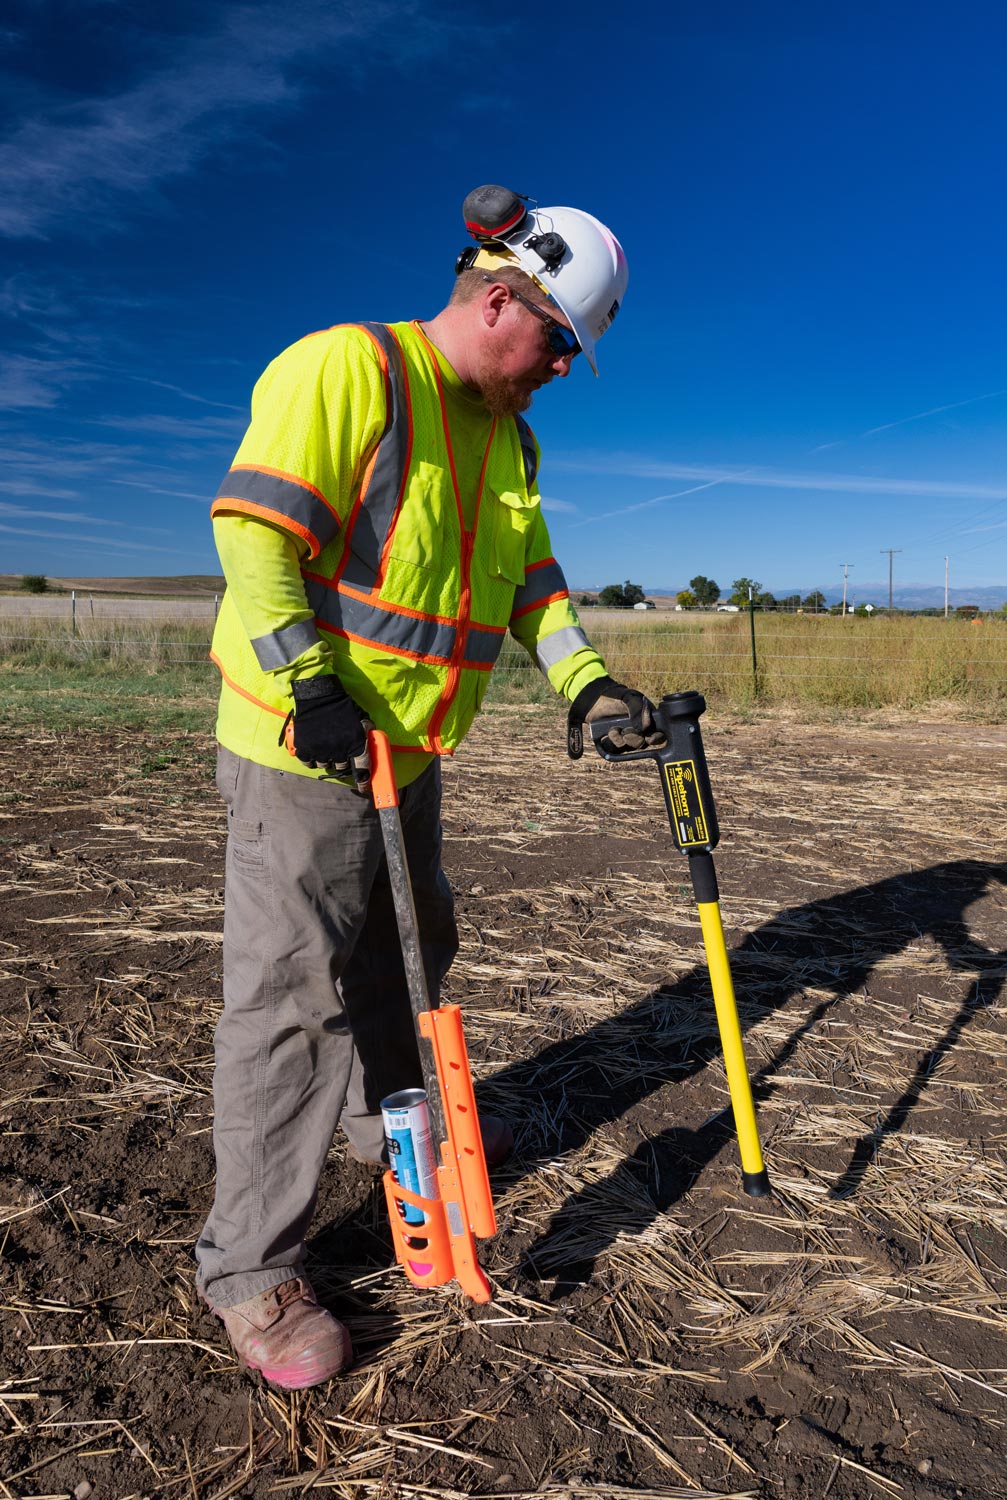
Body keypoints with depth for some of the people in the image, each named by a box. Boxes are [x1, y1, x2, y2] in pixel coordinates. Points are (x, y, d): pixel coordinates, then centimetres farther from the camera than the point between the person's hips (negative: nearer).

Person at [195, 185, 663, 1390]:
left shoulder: (509, 434, 15)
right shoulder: (344, 367, -12)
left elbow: (530, 577, 15)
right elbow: (254, 524, -19)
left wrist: (585, 683, 0)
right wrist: (305, 683, -24)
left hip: (407, 746, 9)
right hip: (300, 742, -9)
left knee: (405, 952, 21)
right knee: (292, 992, -5)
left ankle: (386, 1121, 47)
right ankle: (249, 1268, 10)